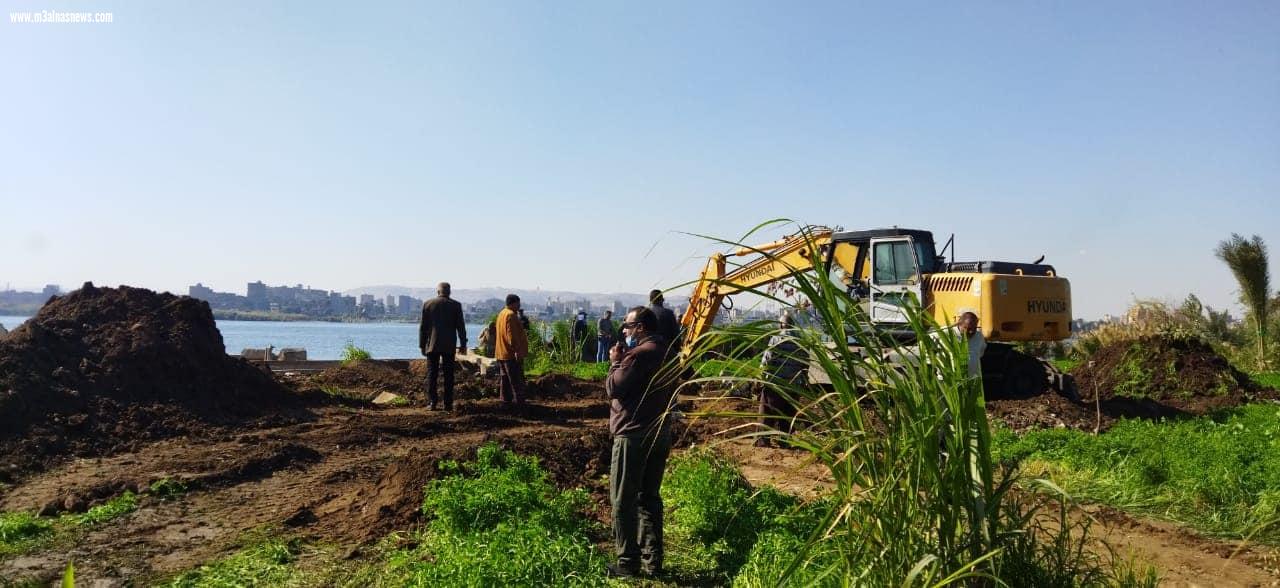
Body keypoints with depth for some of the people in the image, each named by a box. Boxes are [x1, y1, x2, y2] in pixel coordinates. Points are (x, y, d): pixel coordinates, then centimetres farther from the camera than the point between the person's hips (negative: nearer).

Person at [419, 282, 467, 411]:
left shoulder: (427, 304, 2)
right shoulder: (456, 305, 0)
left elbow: (422, 326, 3)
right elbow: (460, 326, 0)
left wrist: (422, 345, 9)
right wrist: (463, 344, 8)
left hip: (432, 345, 0)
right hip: (449, 346, 0)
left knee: (432, 374, 5)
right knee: (448, 375, 3)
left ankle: (432, 402, -1)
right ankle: (448, 404, 2)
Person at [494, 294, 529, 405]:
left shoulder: (502, 313, 15)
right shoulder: (511, 315, -17)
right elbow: (512, 335, -24)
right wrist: (517, 350, -25)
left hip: (501, 354, 10)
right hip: (511, 354, -10)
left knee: (506, 381, 13)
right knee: (517, 381, -7)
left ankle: (506, 400, 17)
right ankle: (519, 402, -8)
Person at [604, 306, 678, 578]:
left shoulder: (639, 354, -18)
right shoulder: (667, 353, 12)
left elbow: (613, 388, -14)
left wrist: (615, 362, -1)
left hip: (633, 435, -9)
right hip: (660, 432, 9)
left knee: (623, 500, 1)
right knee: (650, 497, 15)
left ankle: (628, 562, 5)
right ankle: (653, 559, 19)